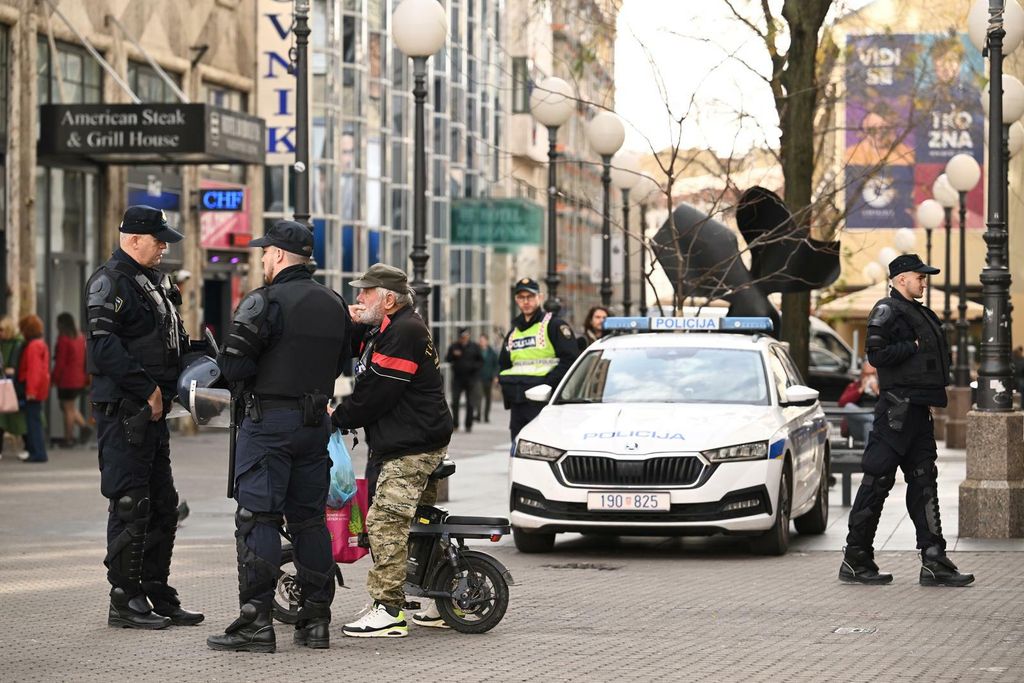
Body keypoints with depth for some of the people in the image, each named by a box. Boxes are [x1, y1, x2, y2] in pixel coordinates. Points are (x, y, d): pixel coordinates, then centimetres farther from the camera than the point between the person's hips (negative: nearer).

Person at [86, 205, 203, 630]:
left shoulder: (153, 282, 20)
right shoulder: (110, 281, -10)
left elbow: (171, 340, 25)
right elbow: (103, 344, -20)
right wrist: (146, 390, -20)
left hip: (152, 411, 10)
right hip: (123, 409, -10)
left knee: (163, 506, 13)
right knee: (131, 505, -8)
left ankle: (158, 595, 20)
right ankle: (124, 601, -2)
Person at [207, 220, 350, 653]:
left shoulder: (265, 302, -12)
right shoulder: (335, 305, 11)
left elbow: (233, 363, -16)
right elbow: (341, 363, 18)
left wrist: (244, 390, 3)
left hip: (269, 421, -7)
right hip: (316, 421, 7)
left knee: (257, 520, -5)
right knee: (309, 519, 12)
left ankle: (256, 622, -10)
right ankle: (316, 620, 13)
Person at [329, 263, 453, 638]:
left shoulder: (403, 332, -15)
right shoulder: (391, 329, 20)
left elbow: (375, 393, -18)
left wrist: (338, 419, -7)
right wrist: (356, 326, 4)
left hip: (411, 449, -12)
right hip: (421, 443, 12)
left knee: (386, 521, -16)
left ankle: (388, 609, -20)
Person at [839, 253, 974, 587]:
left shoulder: (918, 313, 20)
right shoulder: (887, 311, -8)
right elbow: (877, 354, -20)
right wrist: (914, 347, -13)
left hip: (919, 408, 10)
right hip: (898, 406, -10)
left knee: (923, 481, 6)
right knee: (878, 480, -6)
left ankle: (934, 562, 6)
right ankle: (855, 560, 0)